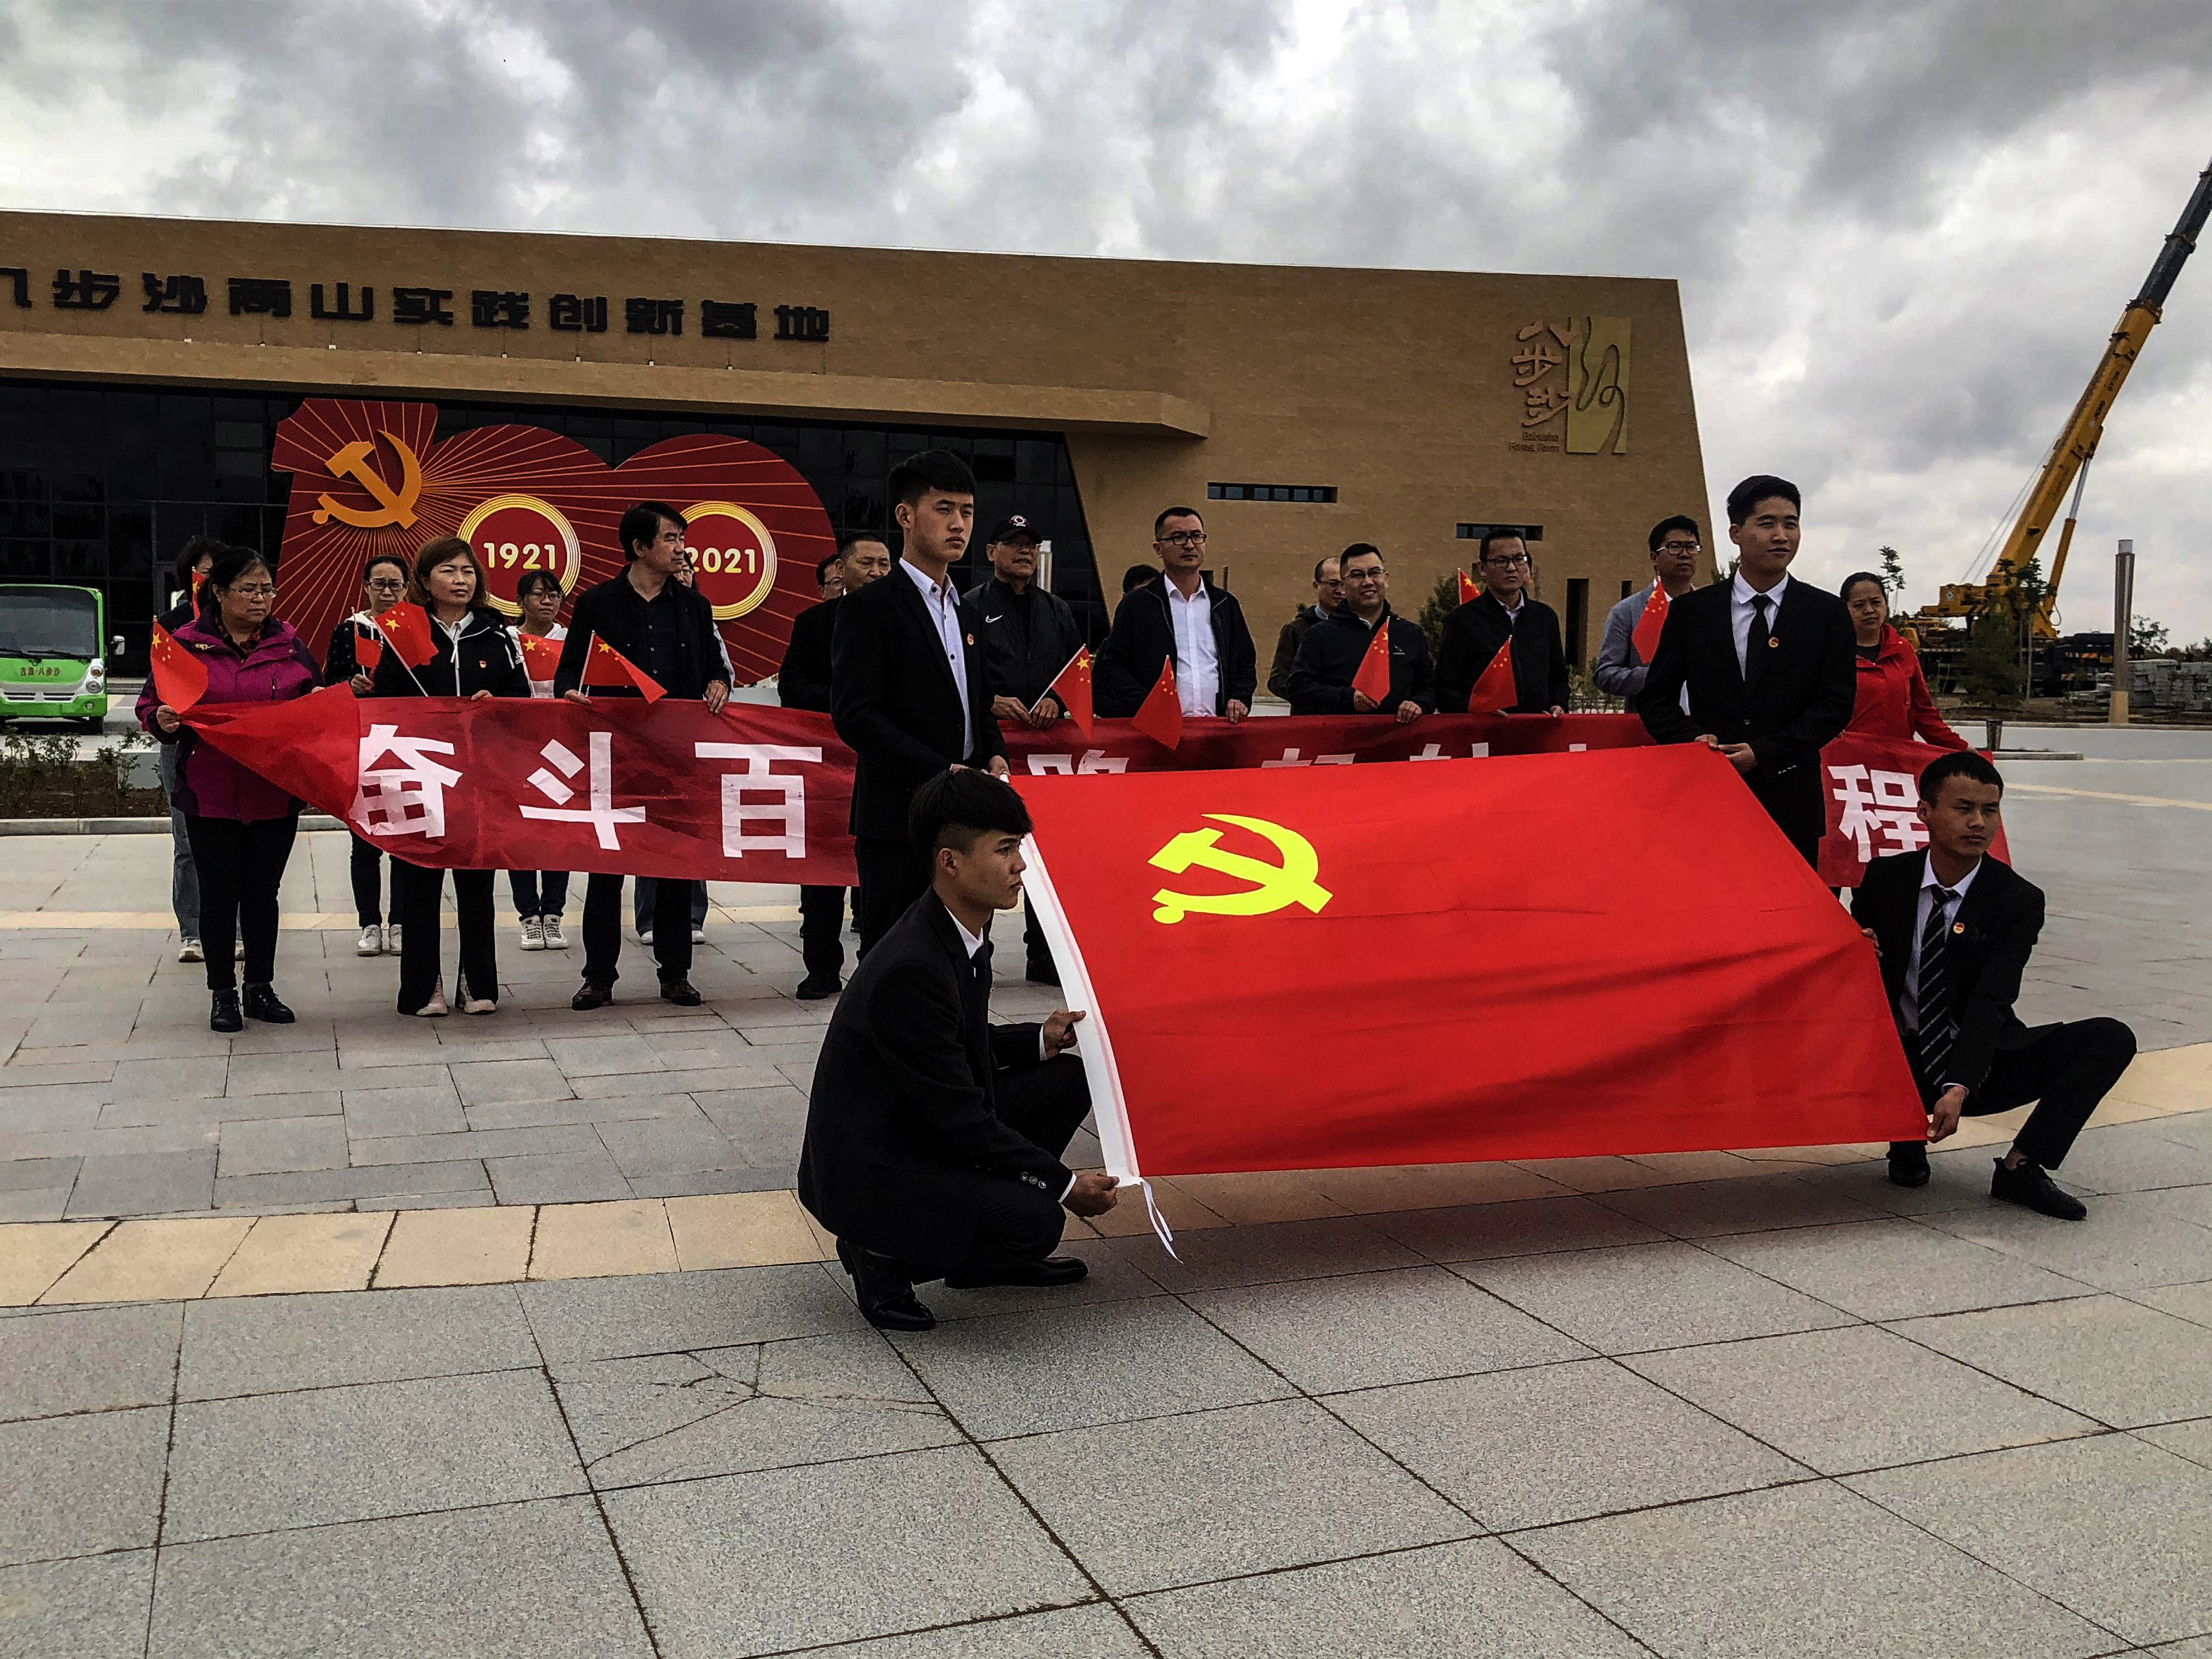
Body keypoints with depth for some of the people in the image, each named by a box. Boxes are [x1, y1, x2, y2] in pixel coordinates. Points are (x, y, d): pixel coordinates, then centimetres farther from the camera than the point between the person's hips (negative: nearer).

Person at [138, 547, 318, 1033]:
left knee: (263, 891, 11)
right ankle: (223, 994, 17)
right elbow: (150, 703, 4)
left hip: (276, 792, 2)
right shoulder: (186, 643, -1)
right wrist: (162, 720, -17)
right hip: (211, 792, -2)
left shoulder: (288, 644, 7)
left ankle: (260, 988, 23)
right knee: (219, 893, 6)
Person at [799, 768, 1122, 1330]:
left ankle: (990, 1255, 15)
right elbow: (959, 1116, -23)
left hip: (924, 1131, 10)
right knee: (1033, 1221, -24)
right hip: (867, 1167, -10)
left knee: (1068, 1077, 6)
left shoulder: (962, 928, 0)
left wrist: (1039, 1041, 1)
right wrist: (1065, 1184, -16)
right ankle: (881, 1253, 0)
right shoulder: (910, 969, -29)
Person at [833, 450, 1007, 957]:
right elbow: (855, 715, -15)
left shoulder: (965, 611, 19)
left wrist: (995, 757, 4)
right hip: (899, 822, -7)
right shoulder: (870, 607, -7)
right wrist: (940, 772, -20)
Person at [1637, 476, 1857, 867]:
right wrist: (1693, 738, -12)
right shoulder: (1690, 611, 7)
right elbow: (1655, 698, 9)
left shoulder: (1827, 612, 5)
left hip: (1790, 802, 0)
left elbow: (1836, 704, -1)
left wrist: (1763, 752, -12)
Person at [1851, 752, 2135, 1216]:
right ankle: (1905, 1139, -5)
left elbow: (1991, 1002, -21)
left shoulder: (2018, 899, -10)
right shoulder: (1885, 878, -4)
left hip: (1977, 1067, 0)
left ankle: (2021, 1167, -17)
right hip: (1899, 1061, 0)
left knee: (2112, 1039, -19)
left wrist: (1959, 1088, -36)